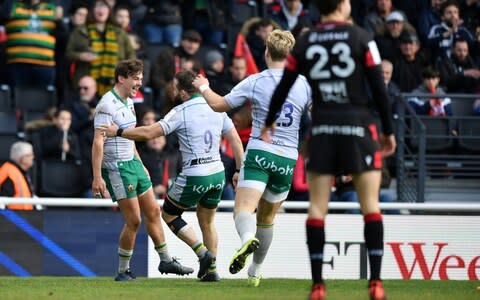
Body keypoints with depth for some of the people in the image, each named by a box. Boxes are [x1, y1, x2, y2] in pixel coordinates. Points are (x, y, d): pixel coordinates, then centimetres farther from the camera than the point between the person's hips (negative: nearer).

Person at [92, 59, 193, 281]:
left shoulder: (129, 102, 12)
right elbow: (98, 142, -21)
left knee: (153, 212, 12)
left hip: (132, 163, 9)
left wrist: (140, 164, 26)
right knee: (134, 220, -8)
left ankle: (166, 260, 22)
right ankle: (123, 271, 3)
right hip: (116, 168, -9)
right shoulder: (107, 105, -17)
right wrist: (97, 177, -26)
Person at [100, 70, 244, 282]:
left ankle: (202, 252, 0)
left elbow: (149, 133, -15)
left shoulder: (180, 113, -11)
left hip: (194, 175, -6)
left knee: (169, 214, 14)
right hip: (217, 173, 6)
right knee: (207, 222, 22)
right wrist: (239, 171, 10)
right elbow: (236, 141, 4)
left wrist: (118, 132, -5)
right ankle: (211, 270, 20)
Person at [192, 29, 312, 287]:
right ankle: (255, 271, 29)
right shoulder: (304, 84, 3)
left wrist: (203, 87, 22)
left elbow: (219, 104, 4)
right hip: (288, 159, 4)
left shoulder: (255, 82, -3)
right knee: (267, 218, 19)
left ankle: (248, 238, -49)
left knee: (243, 210, -16)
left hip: (259, 153, -4)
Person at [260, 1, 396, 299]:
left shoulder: (305, 42, 4)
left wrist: (269, 123, 26)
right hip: (359, 128, -2)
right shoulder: (361, 38, -3)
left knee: (317, 207, 5)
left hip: (322, 128, 2)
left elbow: (283, 87, 10)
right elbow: (379, 88, -5)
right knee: (371, 206, 2)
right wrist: (389, 131, 5)